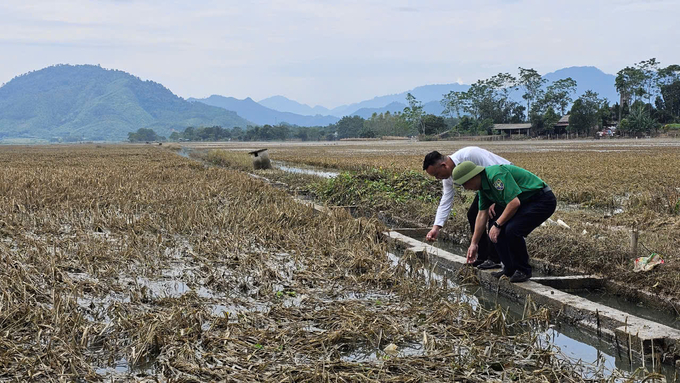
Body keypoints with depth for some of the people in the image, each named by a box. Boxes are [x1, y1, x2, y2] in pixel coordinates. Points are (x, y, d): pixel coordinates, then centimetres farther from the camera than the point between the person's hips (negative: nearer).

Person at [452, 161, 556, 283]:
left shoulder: (496, 175, -25)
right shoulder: (483, 187, 6)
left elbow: (514, 202, -29)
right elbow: (482, 214, 13)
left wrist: (497, 225, -18)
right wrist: (474, 243, 14)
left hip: (543, 200, -10)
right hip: (526, 203, 10)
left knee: (512, 229, -25)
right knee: (496, 230, 2)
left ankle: (523, 270, -5)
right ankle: (510, 269, 12)